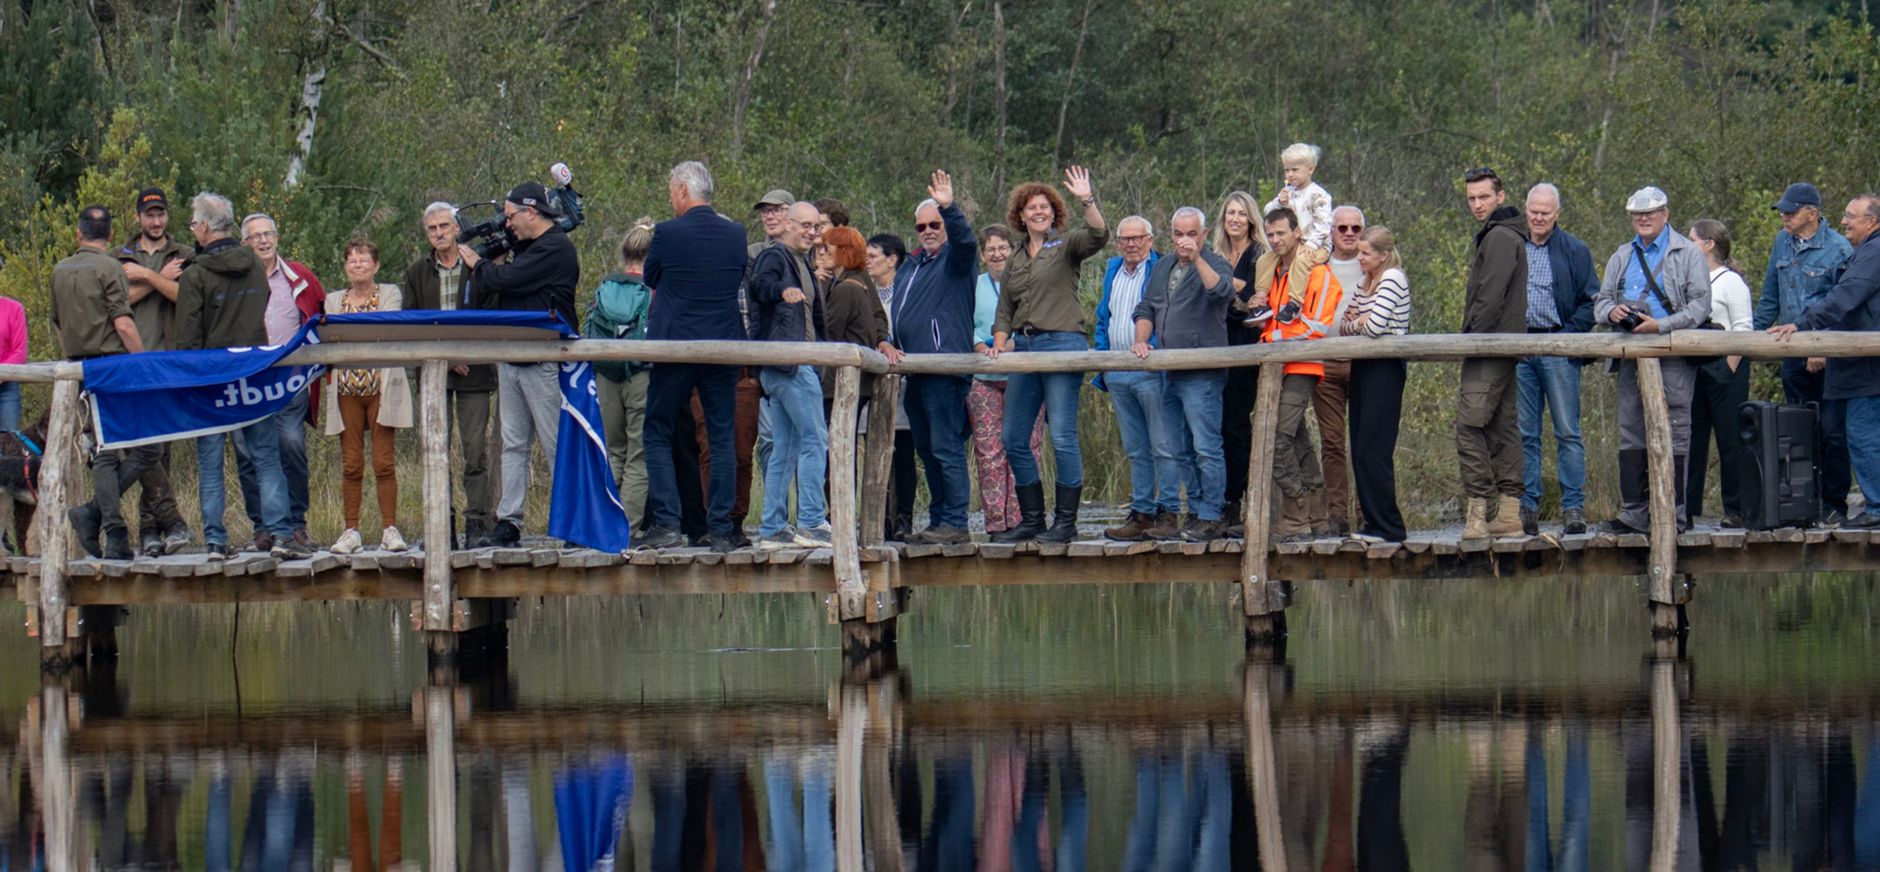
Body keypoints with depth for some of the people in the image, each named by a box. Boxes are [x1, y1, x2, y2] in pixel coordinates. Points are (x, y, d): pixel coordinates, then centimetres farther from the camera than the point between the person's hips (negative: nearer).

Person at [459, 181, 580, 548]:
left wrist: (477, 264, 1)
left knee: (556, 445, -6)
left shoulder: (555, 249, -11)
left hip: (544, 362, -10)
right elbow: (492, 295, 23)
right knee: (513, 445, 6)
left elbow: (506, 280, -17)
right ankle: (508, 521, 5)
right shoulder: (527, 248, 20)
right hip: (511, 360, 10)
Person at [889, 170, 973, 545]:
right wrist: (890, 345, 10)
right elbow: (897, 312, 26)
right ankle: (938, 520, 17)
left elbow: (966, 240, -23)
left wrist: (948, 208, -37)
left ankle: (955, 524, -11)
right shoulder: (910, 266, 22)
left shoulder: (955, 258, -1)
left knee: (946, 449, -11)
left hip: (946, 369, -9)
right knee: (926, 450, 12)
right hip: (915, 370, 9)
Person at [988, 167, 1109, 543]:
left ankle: (1067, 521, -5)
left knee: (1062, 438, -9)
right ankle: (1031, 520, 12)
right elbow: (1005, 311, 21)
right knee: (1014, 441, 5)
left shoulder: (1066, 247, 4)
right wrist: (998, 346, 7)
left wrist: (1088, 200, -27)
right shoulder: (1016, 260, 20)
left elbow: (1099, 234, -16)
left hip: (1062, 343, -7)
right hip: (1024, 349, 7)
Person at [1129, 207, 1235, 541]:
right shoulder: (1164, 267, 18)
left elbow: (1222, 290, -26)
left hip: (1202, 375, -8)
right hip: (1168, 373, 8)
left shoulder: (1214, 264, -4)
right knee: (1169, 450, 10)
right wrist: (1141, 340, 5)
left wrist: (1197, 258, -33)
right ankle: (1170, 515, 16)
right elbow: (1147, 309, 22)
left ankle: (1209, 518, -5)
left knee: (1205, 448, -8)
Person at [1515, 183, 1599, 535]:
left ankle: (1573, 507, -4)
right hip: (1518, 352, 3)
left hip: (1558, 350, -3)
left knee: (1567, 432, -4)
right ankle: (1527, 509, 6)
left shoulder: (1575, 251, 4)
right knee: (1524, 433, 4)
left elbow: (1590, 302, 1)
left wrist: (1566, 337, -9)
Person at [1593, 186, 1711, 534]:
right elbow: (1601, 301, 20)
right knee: (1631, 433, 3)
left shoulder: (1687, 254, 2)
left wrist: (1660, 325, -17)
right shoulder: (1621, 257, 19)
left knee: (1674, 433, -5)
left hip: (1673, 354, -5)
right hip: (1631, 356, 5)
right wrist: (1611, 312, -4)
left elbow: (1699, 305, -6)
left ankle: (1673, 511, -2)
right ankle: (1633, 512, 6)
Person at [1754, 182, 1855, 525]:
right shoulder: (1782, 243, 12)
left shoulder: (1838, 249, -8)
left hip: (1829, 357, -6)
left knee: (1831, 431, -6)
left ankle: (1834, 504, 1)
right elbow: (1770, 298, 21)